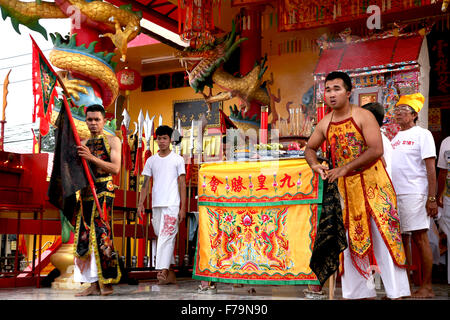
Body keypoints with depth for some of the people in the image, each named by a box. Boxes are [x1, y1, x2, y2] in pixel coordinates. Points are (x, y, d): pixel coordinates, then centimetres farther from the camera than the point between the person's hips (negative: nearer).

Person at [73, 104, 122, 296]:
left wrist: (92, 158, -16)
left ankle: (107, 282, -6)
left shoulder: (112, 141, 4)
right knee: (85, 236, 1)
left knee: (101, 233, -12)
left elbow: (116, 168, -8)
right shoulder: (83, 144, 20)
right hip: (86, 190, 6)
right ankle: (94, 284, 5)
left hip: (104, 189, -6)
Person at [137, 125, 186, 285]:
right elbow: (146, 183, 13)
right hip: (156, 205, 5)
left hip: (172, 205, -5)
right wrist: (141, 203, 3)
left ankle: (163, 271, -18)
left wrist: (183, 207, -7)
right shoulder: (151, 160, 12)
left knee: (166, 237, -15)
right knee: (161, 237, 8)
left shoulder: (178, 159, 1)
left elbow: (182, 184, -1)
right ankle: (170, 273, 15)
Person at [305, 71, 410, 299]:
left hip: (372, 182, -5)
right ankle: (360, 291, 18)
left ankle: (396, 291, 2)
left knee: (383, 235, -6)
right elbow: (310, 148, 20)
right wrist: (315, 165, -2)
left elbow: (376, 150, -19)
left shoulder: (363, 116, -10)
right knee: (351, 238, 8)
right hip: (344, 186, 5)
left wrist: (345, 168, -20)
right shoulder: (324, 124, 5)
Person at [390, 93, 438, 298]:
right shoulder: (395, 138, 19)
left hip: (414, 194, -6)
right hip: (395, 195, 7)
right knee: (401, 239, 8)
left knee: (419, 238, -6)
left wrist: (432, 198, -15)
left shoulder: (422, 134, -1)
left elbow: (431, 169, -7)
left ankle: (426, 287, 1)